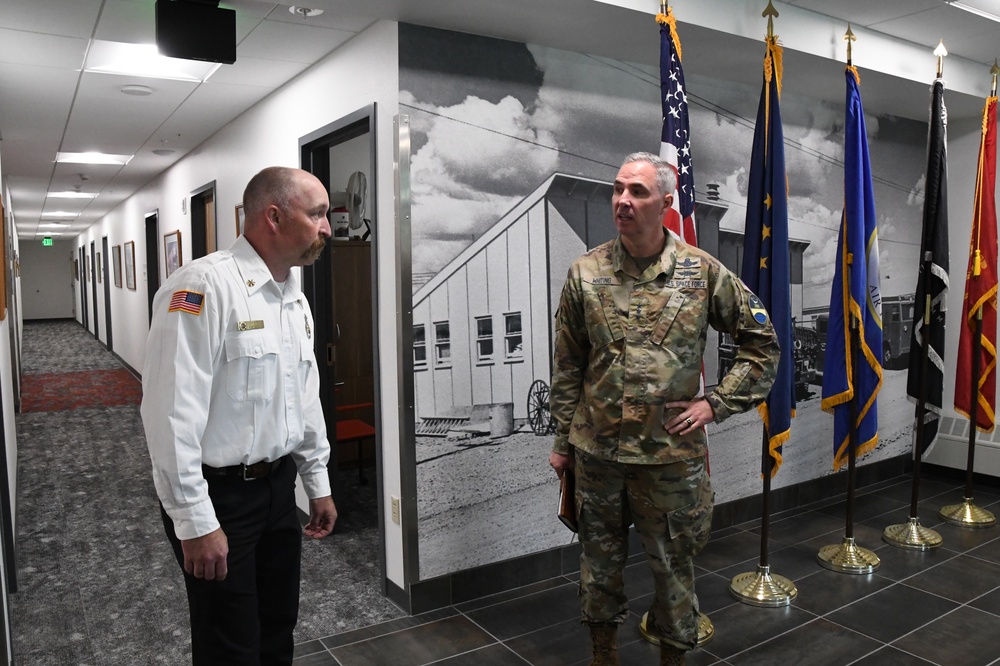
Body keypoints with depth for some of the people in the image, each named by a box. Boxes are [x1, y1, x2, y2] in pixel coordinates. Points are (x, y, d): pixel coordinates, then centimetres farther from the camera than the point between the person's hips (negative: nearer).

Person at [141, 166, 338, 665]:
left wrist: (317, 484, 17)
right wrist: (196, 523, -21)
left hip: (280, 487, 8)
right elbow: (172, 413, -24)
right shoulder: (203, 286, -20)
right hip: (219, 494, -7)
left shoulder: (295, 297, 8)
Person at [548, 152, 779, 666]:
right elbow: (566, 367, 5)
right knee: (600, 557, 16)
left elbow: (762, 343, 5)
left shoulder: (703, 272, -4)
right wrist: (563, 441, 6)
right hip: (596, 450, 2)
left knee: (673, 562, 12)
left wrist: (716, 403, -3)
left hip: (670, 451, -1)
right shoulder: (585, 273, -1)